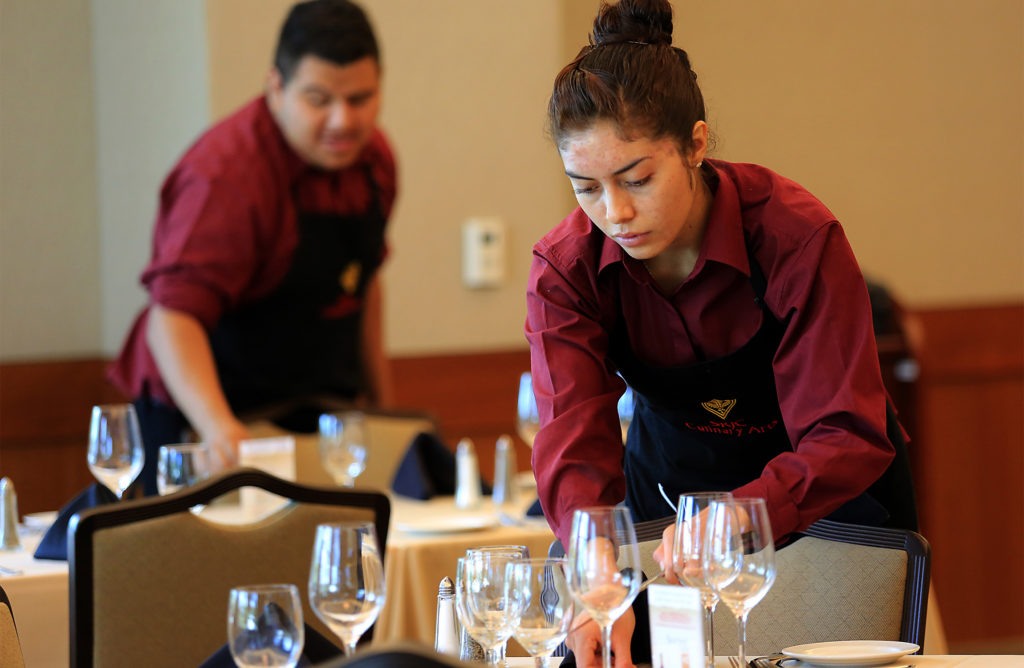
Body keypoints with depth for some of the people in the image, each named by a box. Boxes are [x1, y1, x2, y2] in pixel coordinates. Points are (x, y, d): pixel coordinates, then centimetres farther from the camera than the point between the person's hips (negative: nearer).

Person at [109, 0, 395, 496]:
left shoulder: (372, 157, 2)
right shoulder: (227, 176, -24)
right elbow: (173, 317, -34)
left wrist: (382, 402, 20)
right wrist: (217, 426, -48)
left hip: (322, 412, 7)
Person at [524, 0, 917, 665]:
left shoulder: (799, 237, -30)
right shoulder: (567, 268, -20)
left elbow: (846, 437, -34)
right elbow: (575, 441, -31)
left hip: (829, 497, -2)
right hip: (669, 480, 2)